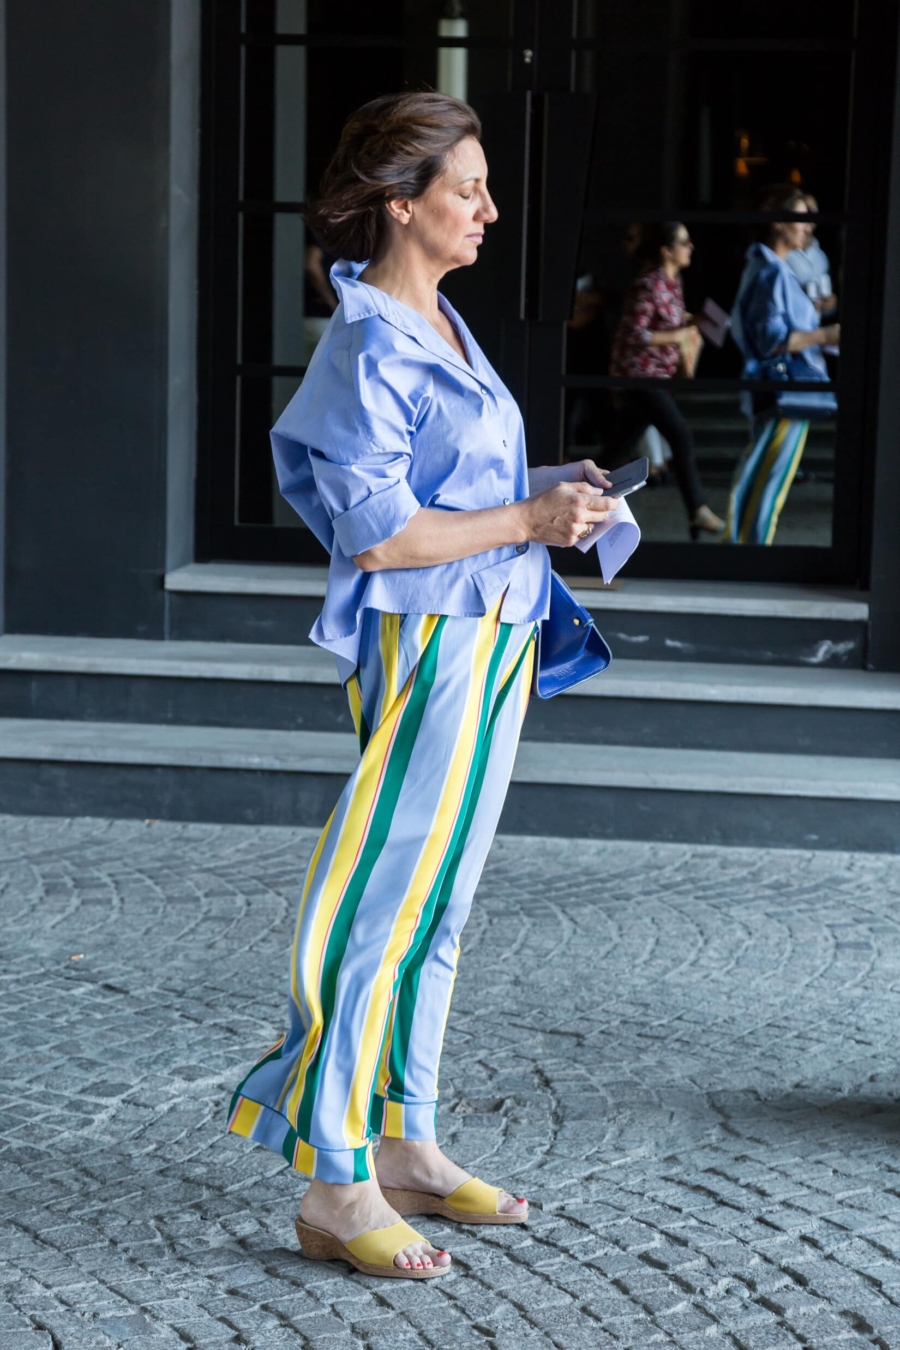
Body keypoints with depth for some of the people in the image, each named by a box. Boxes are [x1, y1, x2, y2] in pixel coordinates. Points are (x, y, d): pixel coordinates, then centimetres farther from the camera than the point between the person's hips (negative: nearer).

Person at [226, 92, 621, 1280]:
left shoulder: (438, 324, 13)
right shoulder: (370, 348, -16)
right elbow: (379, 533, -19)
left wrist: (546, 492, 8)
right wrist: (527, 521, -14)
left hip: (492, 641, 10)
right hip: (430, 647, -10)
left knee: (436, 911, 15)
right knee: (382, 913, -4)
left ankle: (406, 1148, 26)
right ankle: (336, 1188, 4)